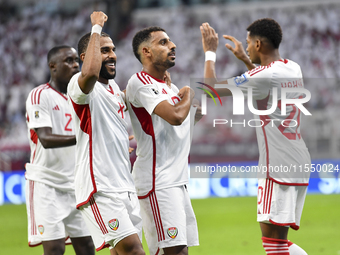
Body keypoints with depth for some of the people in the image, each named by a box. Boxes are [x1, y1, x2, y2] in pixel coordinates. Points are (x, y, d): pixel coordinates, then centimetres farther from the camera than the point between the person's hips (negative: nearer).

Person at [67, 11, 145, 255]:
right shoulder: (79, 84, -11)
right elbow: (90, 73, -36)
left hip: (125, 186, 9)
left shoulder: (114, 87, 18)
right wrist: (96, 28, -24)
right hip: (99, 189, -9)